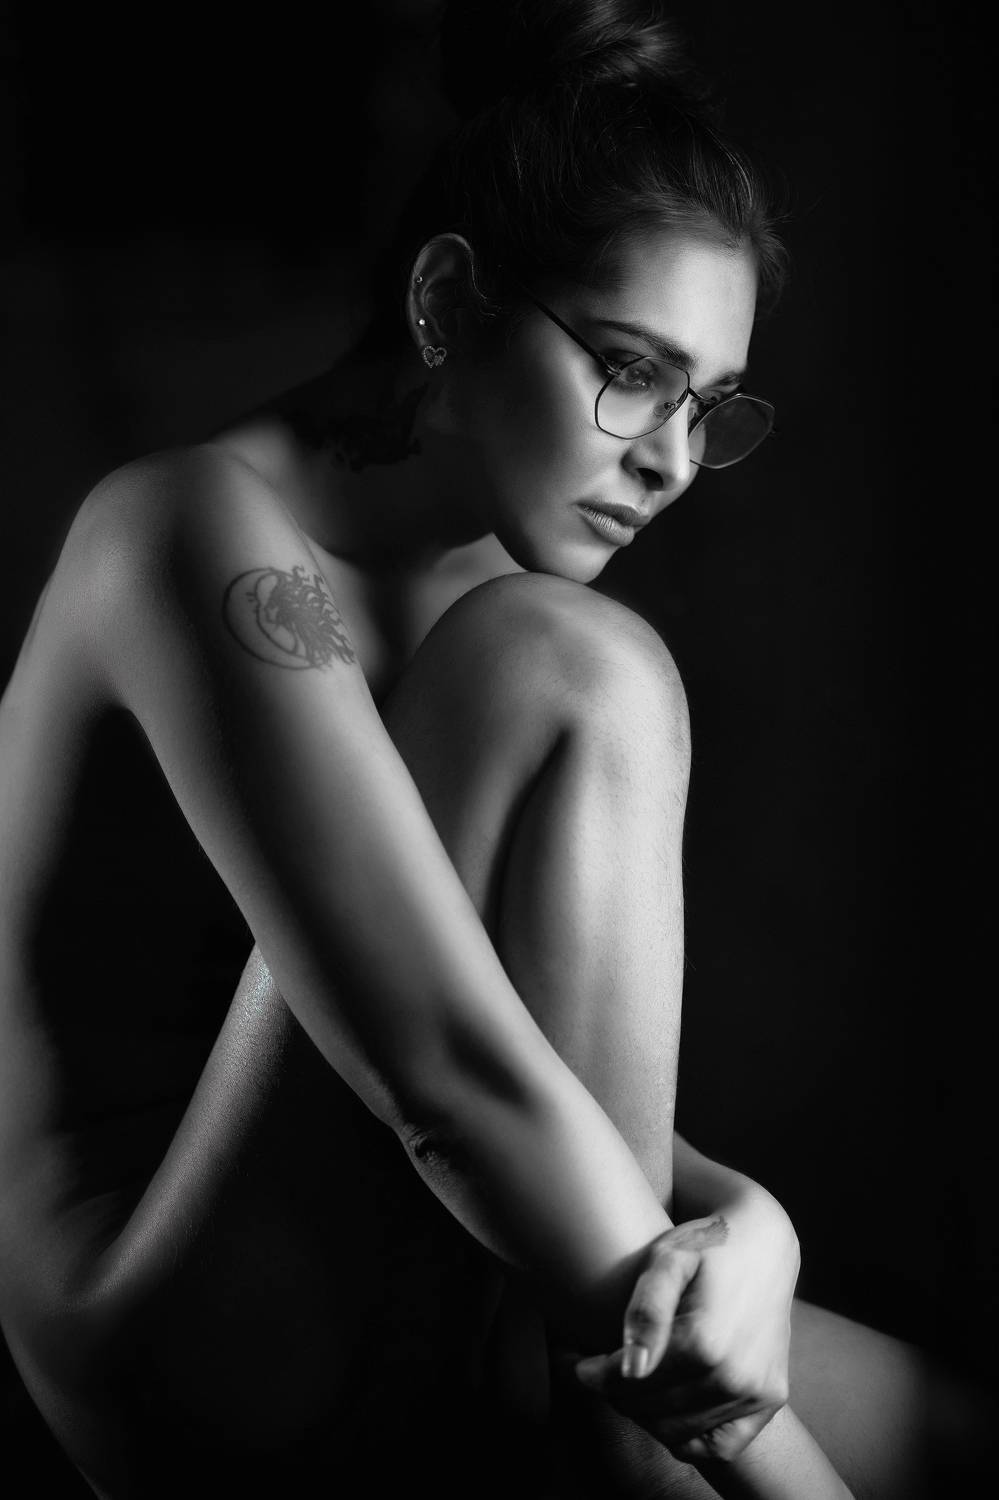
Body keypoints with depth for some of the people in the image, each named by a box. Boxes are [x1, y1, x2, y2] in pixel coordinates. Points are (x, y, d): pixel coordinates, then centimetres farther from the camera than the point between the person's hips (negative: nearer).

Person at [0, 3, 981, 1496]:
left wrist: (737, 1218, -18)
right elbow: (446, 1069, -27)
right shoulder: (205, 531, -16)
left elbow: (588, 1073, 3)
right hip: (201, 1364, -7)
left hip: (403, 1331, 7)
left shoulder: (464, 584, 11)